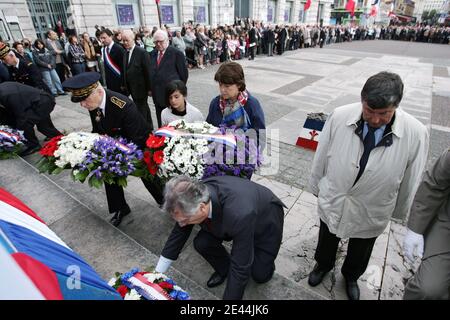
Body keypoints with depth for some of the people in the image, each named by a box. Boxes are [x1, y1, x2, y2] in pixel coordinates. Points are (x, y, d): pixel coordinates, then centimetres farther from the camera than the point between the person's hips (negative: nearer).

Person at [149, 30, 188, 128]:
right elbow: (151, 72, 19)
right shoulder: (152, 54, 12)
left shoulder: (176, 53, -6)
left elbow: (184, 73, -3)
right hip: (157, 94, 6)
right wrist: (151, 89, 13)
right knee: (161, 123, 11)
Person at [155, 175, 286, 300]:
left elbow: (240, 268, -34)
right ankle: (223, 269, 14)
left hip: (267, 221, -4)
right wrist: (157, 273, -5)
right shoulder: (195, 195, -27)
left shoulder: (240, 214, -46)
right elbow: (178, 233, -11)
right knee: (201, 243, -14)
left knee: (260, 275, -7)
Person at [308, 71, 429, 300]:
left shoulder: (416, 133, -23)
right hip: (332, 202, 0)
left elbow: (411, 179, -8)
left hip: (371, 212, 1)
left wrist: (400, 210, 5)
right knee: (326, 244, 28)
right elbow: (321, 156, -9)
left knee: (359, 254, 29)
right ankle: (323, 265, 62)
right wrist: (316, 185, 3)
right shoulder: (339, 117, -23)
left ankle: (351, 277, 62)